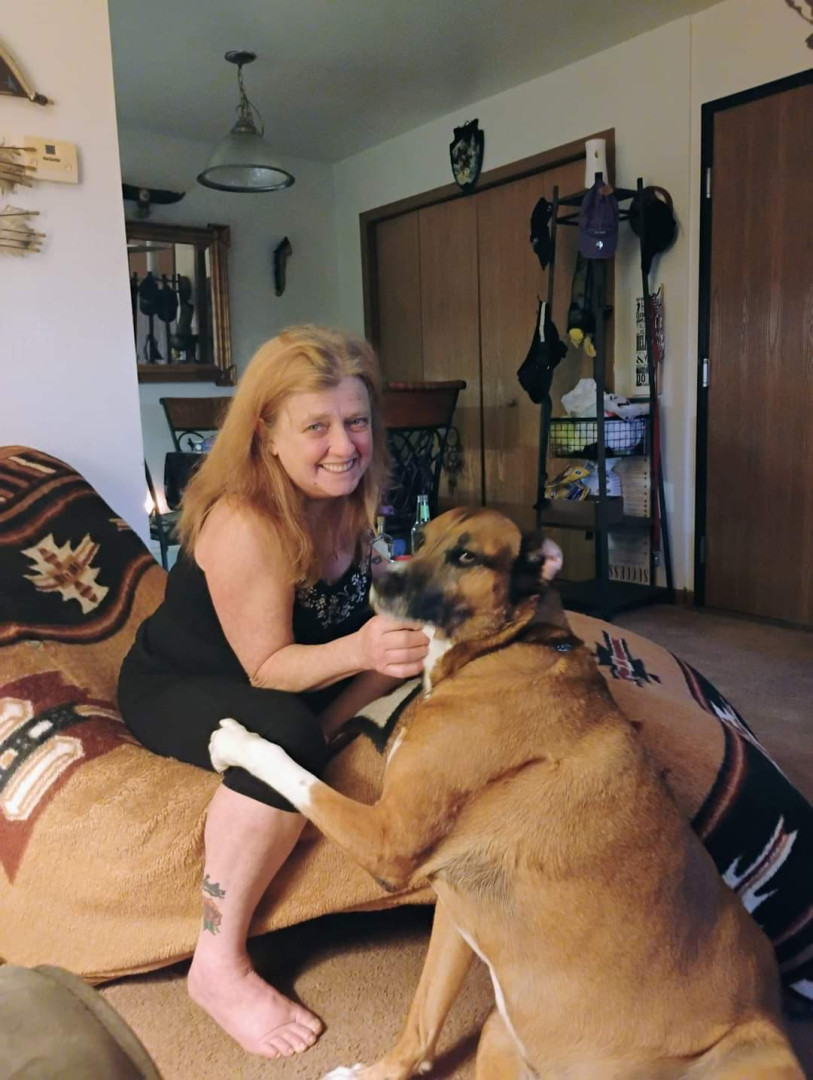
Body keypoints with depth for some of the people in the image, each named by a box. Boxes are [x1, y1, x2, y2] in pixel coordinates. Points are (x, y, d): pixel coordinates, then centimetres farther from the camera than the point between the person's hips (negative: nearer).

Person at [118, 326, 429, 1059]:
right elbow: (267, 668, -28)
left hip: (280, 677, 7)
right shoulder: (243, 524, -32)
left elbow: (367, 608, -2)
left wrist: (408, 620, -24)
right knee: (285, 734, -38)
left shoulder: (348, 496, -10)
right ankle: (219, 964, -21)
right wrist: (358, 651, -45)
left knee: (419, 651, -7)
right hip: (173, 687, -7)